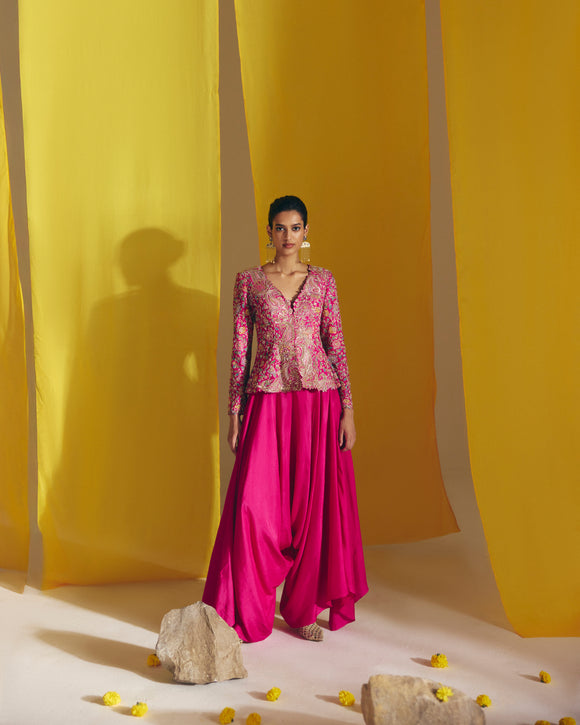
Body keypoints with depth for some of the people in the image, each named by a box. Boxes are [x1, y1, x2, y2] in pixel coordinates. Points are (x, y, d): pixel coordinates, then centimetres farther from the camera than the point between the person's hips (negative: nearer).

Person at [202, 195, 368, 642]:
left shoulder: (323, 281, 8)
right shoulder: (249, 281, 5)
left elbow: (337, 346, 6)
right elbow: (240, 349, 5)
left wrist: (348, 409, 0)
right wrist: (235, 412, 0)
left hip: (319, 401, 1)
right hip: (267, 403, -1)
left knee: (314, 504, 5)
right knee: (255, 503, -4)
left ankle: (304, 609, 23)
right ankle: (247, 614, 16)